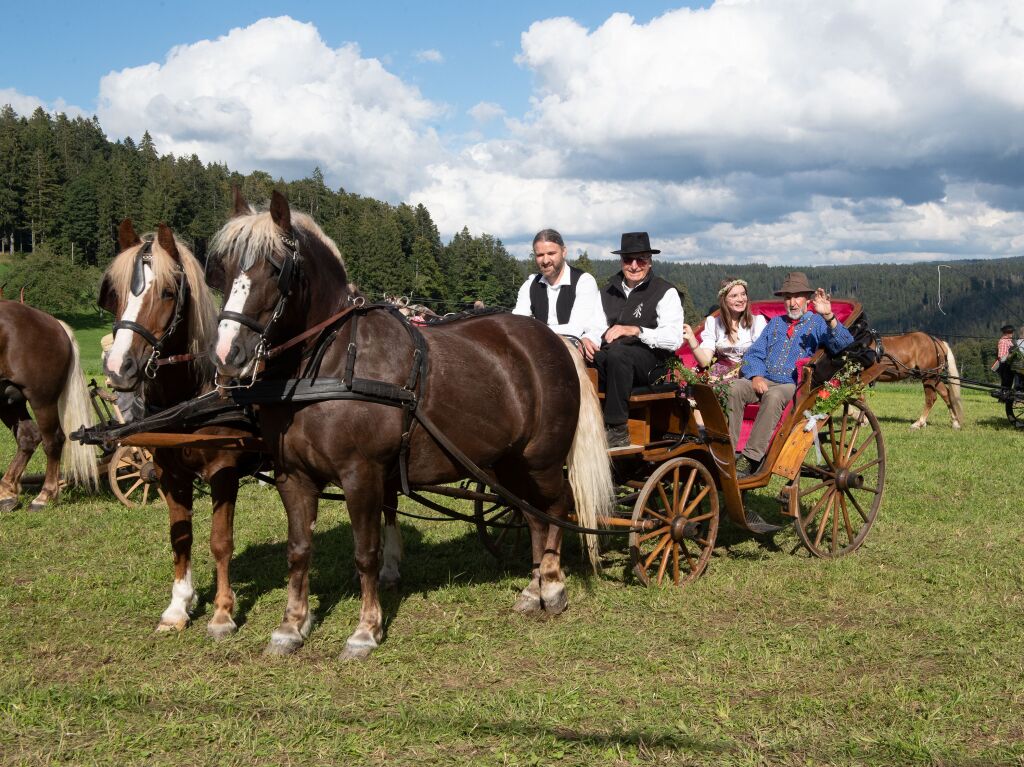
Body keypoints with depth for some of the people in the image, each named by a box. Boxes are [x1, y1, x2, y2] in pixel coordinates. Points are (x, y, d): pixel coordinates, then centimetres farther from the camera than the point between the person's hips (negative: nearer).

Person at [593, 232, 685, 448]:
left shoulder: (665, 292, 2)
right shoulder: (609, 290, 19)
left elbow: (674, 339, -10)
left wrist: (635, 330, -21)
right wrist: (587, 339, -6)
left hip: (650, 362, -5)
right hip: (608, 356, 5)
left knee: (618, 353, -37)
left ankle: (617, 430, -31)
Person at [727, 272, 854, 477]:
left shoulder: (818, 323, 11)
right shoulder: (776, 322, 25)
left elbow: (844, 345, -8)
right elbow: (754, 353, 18)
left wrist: (829, 317, -23)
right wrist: (756, 376, -4)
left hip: (792, 385, -4)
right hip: (763, 380, 4)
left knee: (773, 396, -38)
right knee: (733, 388, -26)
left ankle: (751, 458, -40)